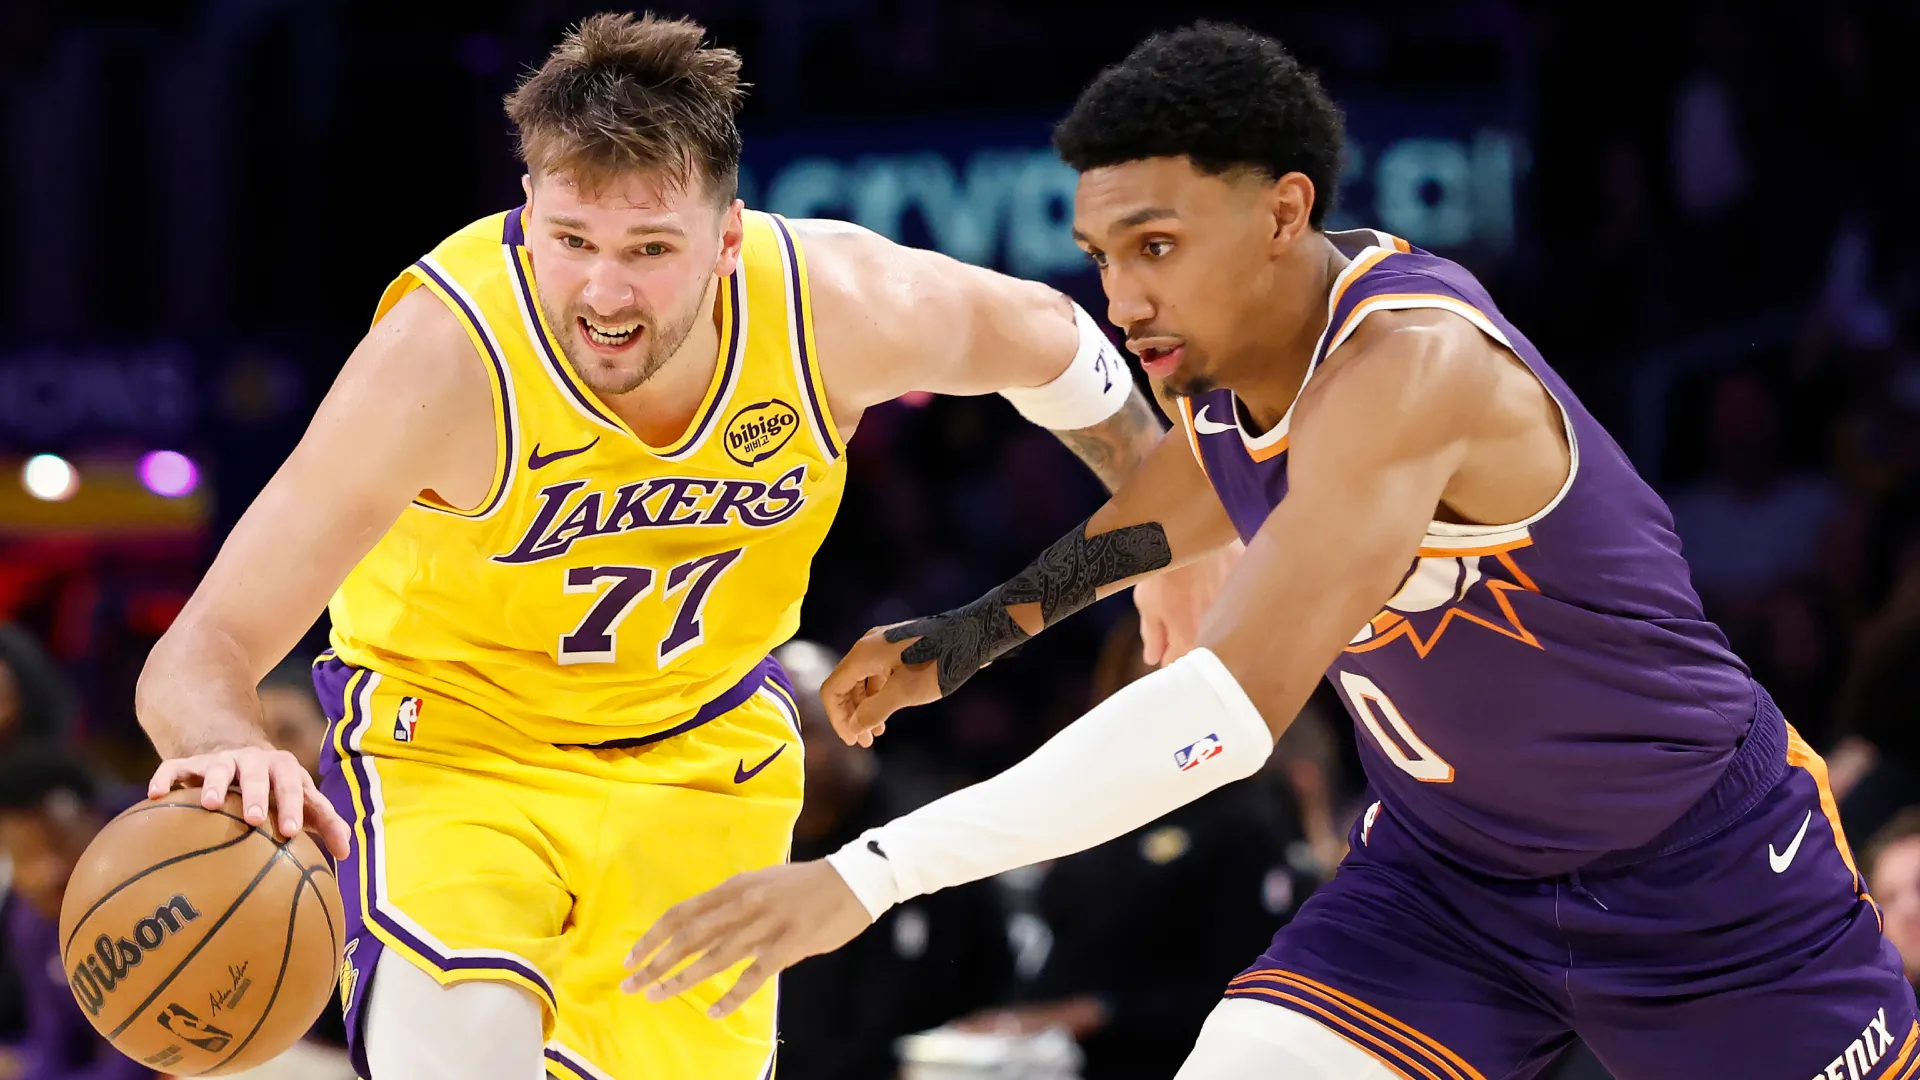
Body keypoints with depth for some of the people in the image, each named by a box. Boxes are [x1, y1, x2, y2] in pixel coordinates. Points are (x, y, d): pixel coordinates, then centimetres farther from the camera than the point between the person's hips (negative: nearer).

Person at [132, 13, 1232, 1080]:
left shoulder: (839, 305, -23)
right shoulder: (447, 354, -34)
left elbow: (1047, 337, 2)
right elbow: (202, 653, -36)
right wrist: (229, 749, -59)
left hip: (702, 752, 4)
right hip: (451, 734, -4)